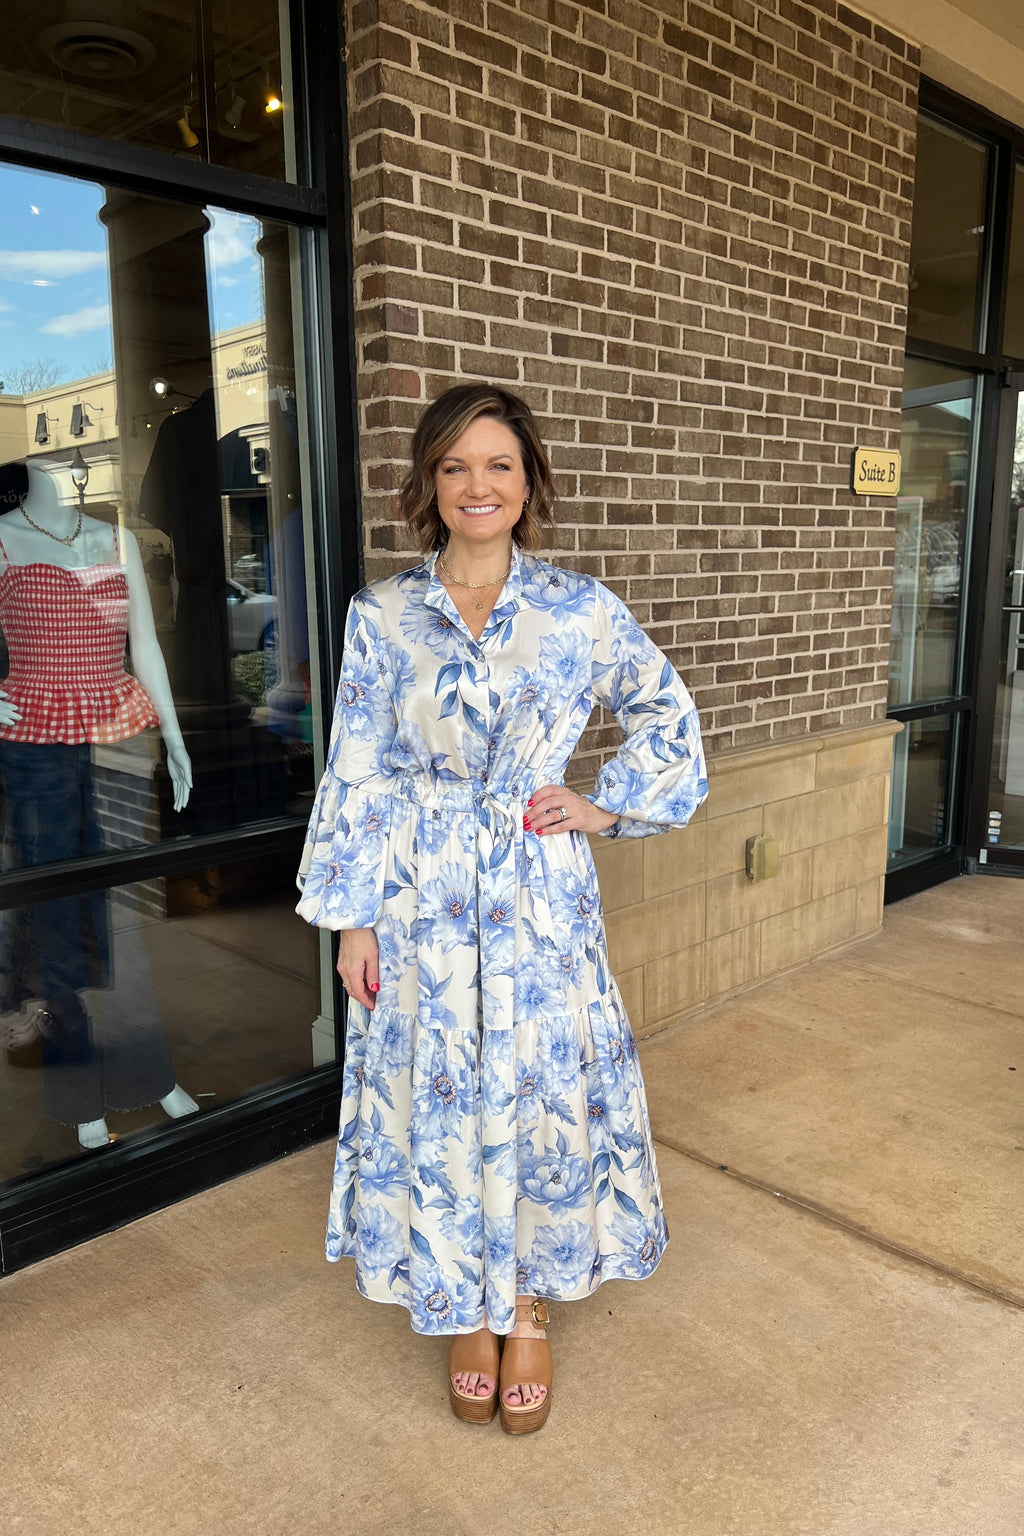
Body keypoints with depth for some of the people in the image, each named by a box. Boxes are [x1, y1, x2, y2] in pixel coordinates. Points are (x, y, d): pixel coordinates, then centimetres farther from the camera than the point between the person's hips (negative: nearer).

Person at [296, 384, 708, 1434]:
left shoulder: (580, 608, -1)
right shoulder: (382, 614, -1)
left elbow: (667, 712, 12)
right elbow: (357, 775, -1)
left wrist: (611, 806, 2)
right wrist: (353, 917, -3)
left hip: (540, 893, 0)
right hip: (421, 901, 0)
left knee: (542, 1091, 8)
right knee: (437, 1101, 10)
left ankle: (528, 1307, 34)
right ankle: (465, 1310, 35)